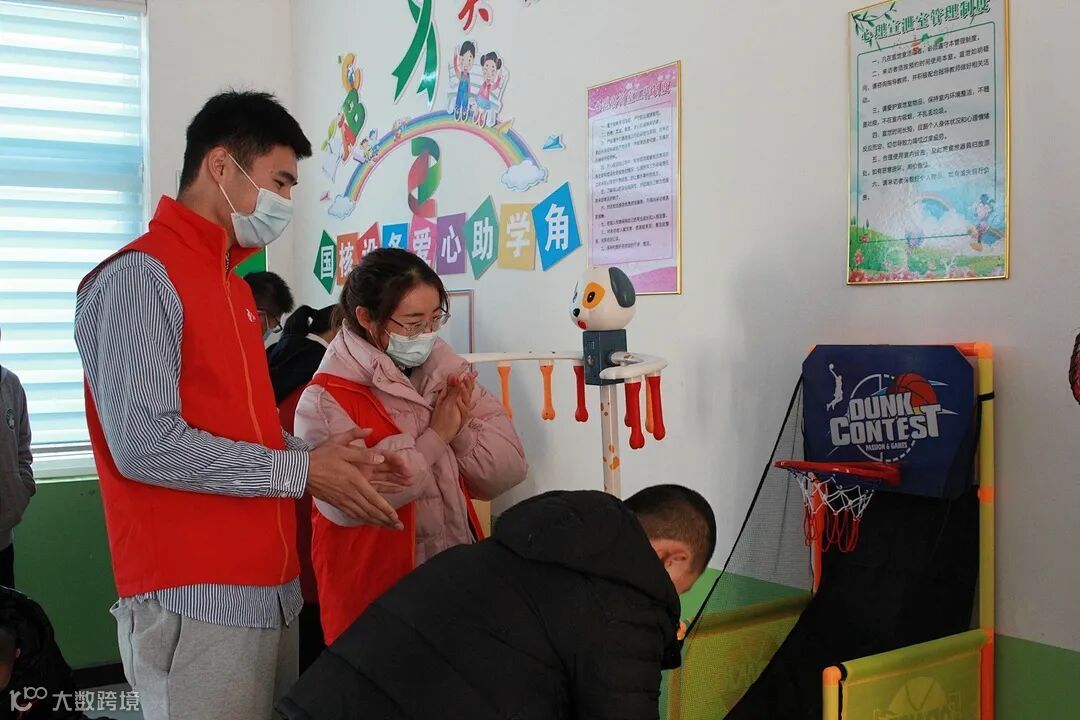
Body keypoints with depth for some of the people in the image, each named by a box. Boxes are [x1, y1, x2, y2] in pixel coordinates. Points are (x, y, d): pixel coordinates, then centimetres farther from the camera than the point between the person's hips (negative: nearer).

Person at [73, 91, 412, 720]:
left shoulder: (234, 286, 17)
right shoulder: (139, 277, -11)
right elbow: (144, 443, -20)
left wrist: (332, 460, 4)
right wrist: (303, 471, -14)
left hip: (272, 589, 9)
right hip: (195, 600, -8)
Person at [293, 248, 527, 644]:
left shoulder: (448, 372, 5)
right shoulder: (327, 399, -12)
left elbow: (508, 469, 1)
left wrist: (461, 429, -18)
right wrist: (435, 437, -20)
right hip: (375, 594, -5)